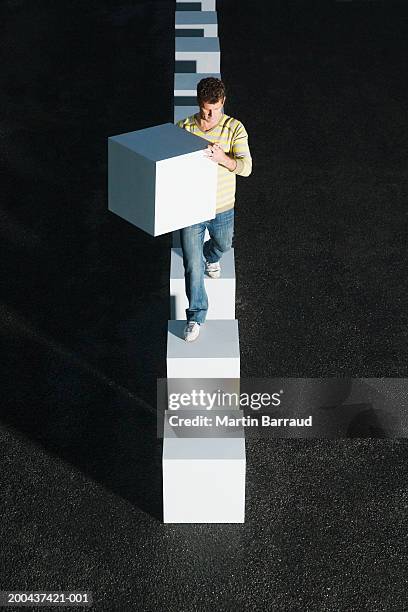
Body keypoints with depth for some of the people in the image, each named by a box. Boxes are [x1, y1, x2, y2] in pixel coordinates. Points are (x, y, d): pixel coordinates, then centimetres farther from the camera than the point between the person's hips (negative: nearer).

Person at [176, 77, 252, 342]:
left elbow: (246, 167, -25)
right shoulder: (183, 127, -12)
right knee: (193, 267, 1)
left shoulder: (235, 129, -15)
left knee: (222, 244, 30)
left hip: (222, 210, 1)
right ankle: (196, 316, 17)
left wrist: (223, 158, -46)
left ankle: (210, 257, 66)